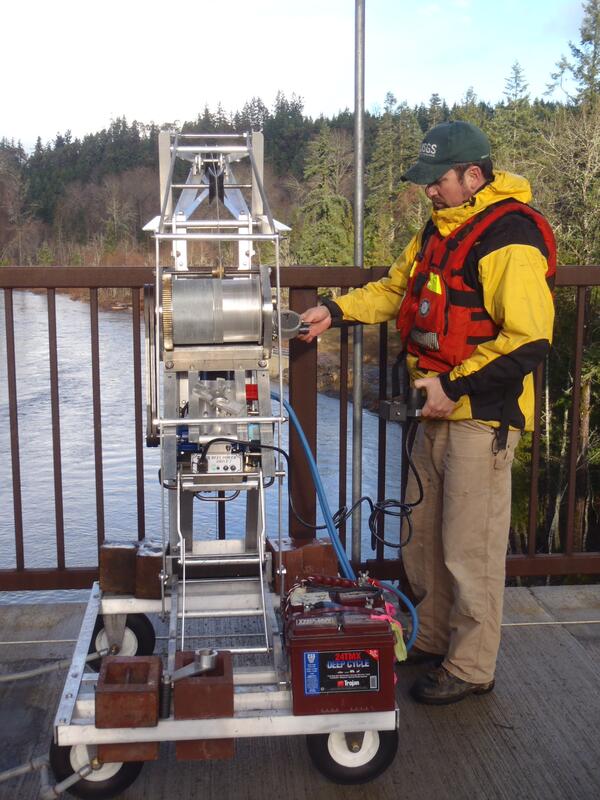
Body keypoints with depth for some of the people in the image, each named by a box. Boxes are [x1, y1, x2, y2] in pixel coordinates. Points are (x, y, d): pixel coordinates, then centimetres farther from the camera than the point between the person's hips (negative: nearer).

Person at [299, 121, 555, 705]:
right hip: (440, 409, 9)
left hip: (483, 416, -9)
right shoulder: (442, 227, 12)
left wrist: (455, 385, -21)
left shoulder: (510, 238, -19)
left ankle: (471, 668, 20)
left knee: (469, 548, 2)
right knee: (423, 534, 19)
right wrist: (337, 311, 5)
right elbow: (397, 287, 20)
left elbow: (529, 340, -24)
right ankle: (431, 640, 37)